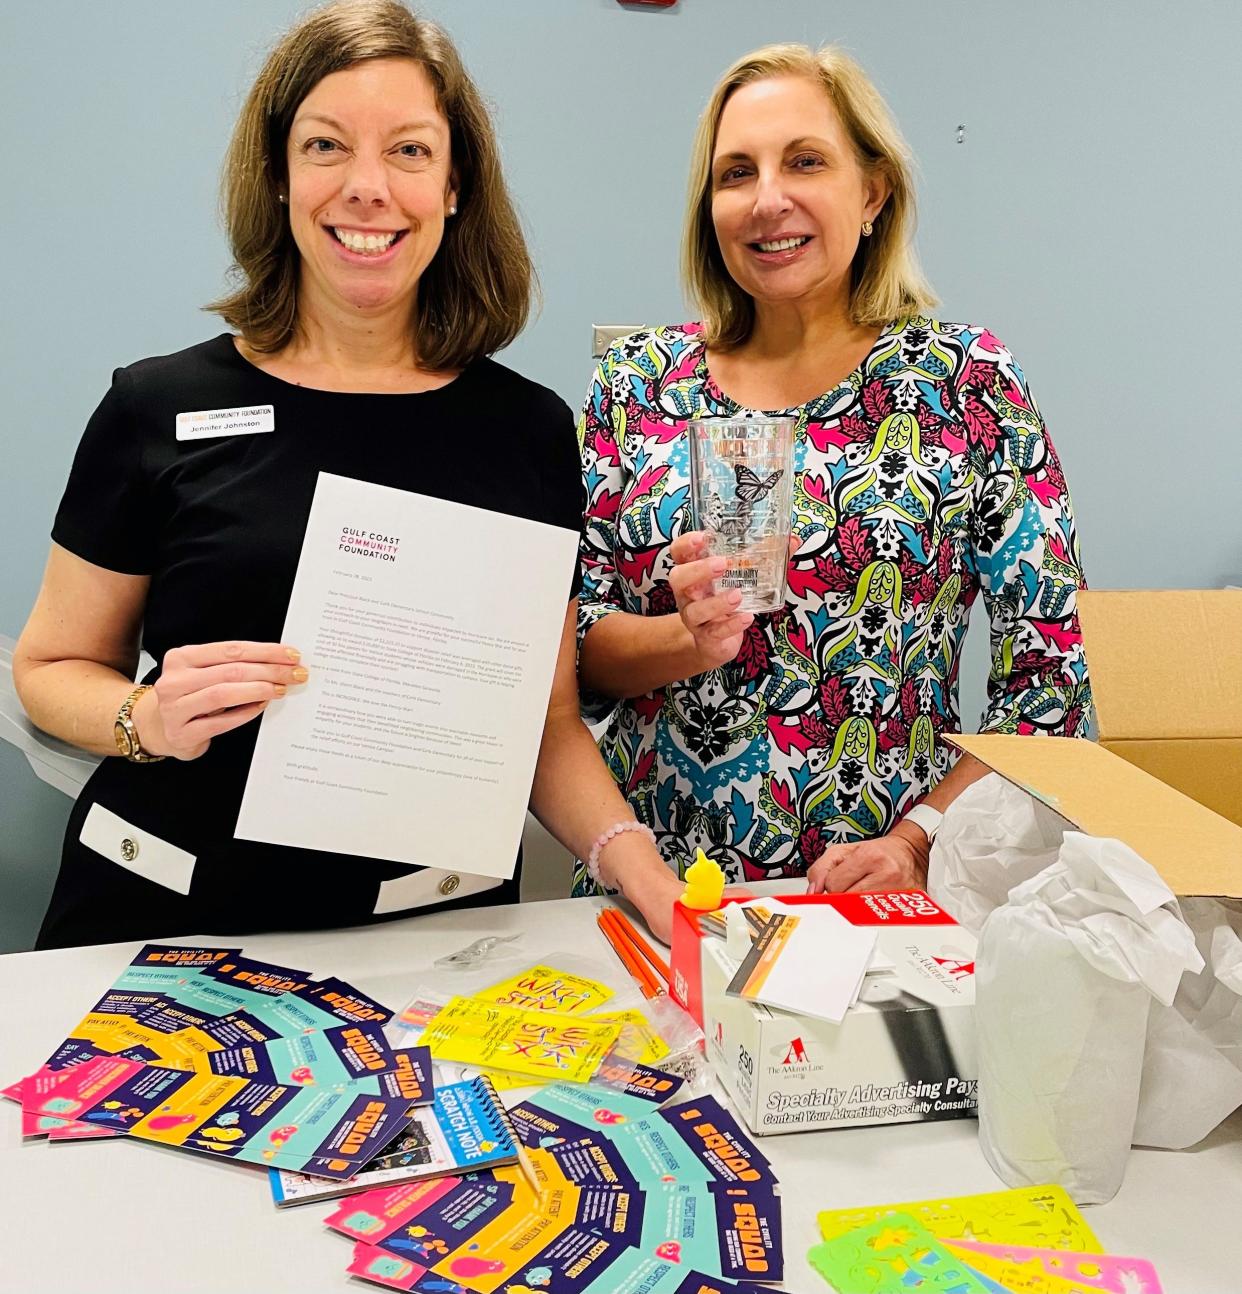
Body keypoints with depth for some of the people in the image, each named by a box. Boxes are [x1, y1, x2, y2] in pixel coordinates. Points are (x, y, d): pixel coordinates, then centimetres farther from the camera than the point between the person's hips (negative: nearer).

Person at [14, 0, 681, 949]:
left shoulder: (529, 431, 3)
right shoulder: (164, 409, -1)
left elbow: (548, 722, 7)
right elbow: (51, 667, 7)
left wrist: (638, 864, -9)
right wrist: (150, 719, -13)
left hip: (430, 936, 1)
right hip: (160, 916, 0)